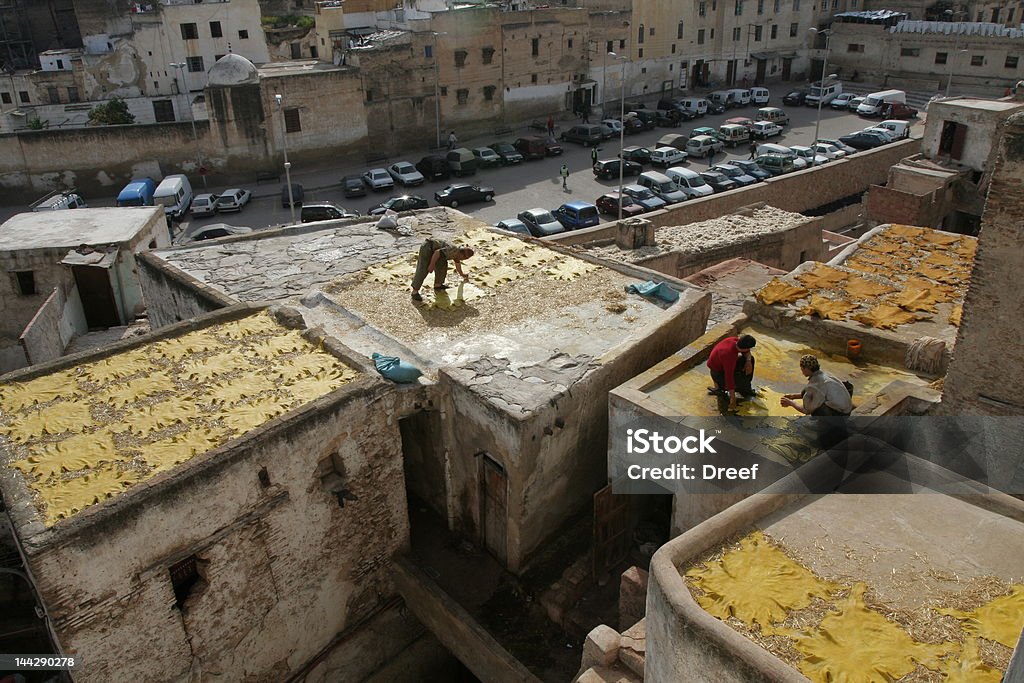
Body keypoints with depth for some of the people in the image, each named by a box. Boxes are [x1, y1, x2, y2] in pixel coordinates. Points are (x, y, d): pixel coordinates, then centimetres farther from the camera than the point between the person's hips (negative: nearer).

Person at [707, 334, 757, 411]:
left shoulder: (735, 340, -19)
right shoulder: (729, 355, -40)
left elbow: (746, 352, 3)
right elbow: (729, 377, -35)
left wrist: (748, 361, -18)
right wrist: (732, 397, -30)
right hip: (718, 373, -9)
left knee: (750, 358, 6)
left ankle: (747, 389, 16)